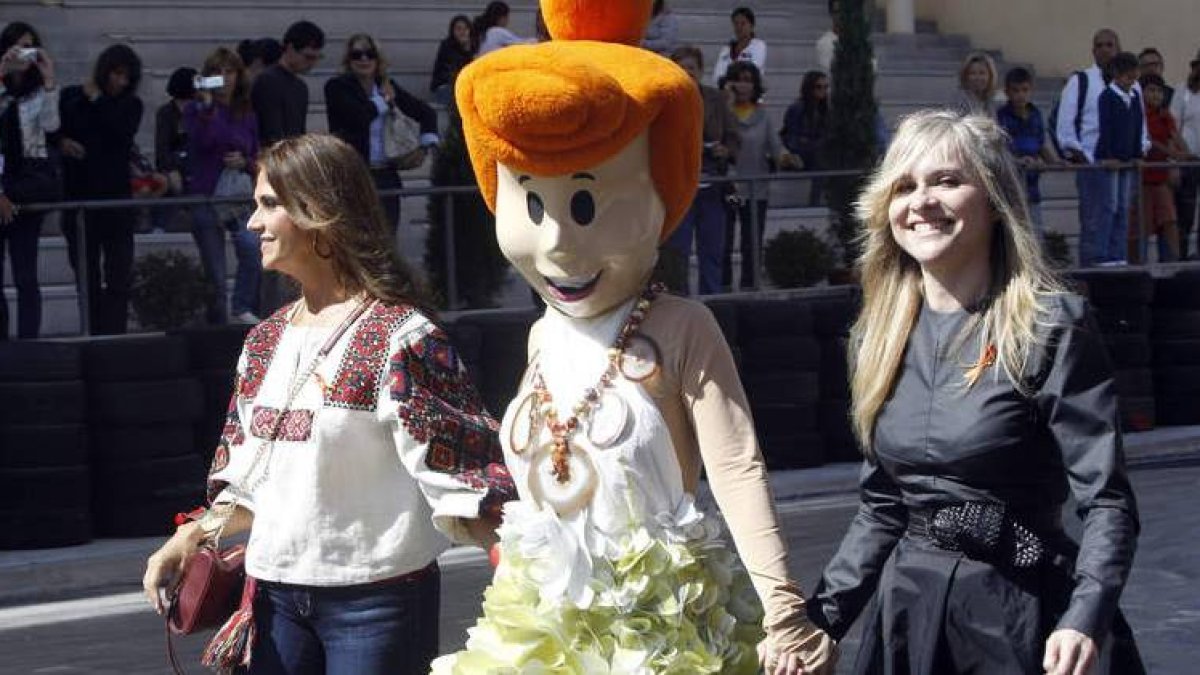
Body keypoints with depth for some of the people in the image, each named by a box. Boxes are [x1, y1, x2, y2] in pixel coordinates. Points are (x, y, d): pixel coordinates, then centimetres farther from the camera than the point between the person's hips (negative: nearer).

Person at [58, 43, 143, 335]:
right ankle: (94, 336, 11)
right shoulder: (71, 97, 5)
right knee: (87, 276, 5)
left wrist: (97, 100, -7)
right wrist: (62, 143, -12)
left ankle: (114, 334, -7)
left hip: (116, 197, 0)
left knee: (118, 273, -7)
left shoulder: (131, 105, 7)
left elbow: (122, 132, -12)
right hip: (79, 198, 0)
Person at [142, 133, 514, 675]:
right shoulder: (265, 341, 11)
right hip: (276, 593, 6)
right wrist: (191, 538, 3)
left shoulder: (398, 336, -11)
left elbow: (457, 477, -15)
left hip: (375, 596, -6)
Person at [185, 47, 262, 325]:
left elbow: (258, 159, 16)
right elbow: (201, 141, -20)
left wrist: (245, 162, -5)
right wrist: (207, 105, -26)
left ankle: (242, 308, -12)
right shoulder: (195, 110, 0)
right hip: (206, 197, -2)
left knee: (253, 248, -27)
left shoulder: (247, 115, 10)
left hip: (240, 196, 2)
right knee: (215, 275, 2)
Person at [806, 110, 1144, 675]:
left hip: (1024, 608, -5)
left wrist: (1085, 622, -30)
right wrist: (820, 619, 3)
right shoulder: (878, 340, 6)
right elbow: (881, 509, 12)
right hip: (908, 606, 5)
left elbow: (1106, 500, -16)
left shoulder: (1052, 328, -11)